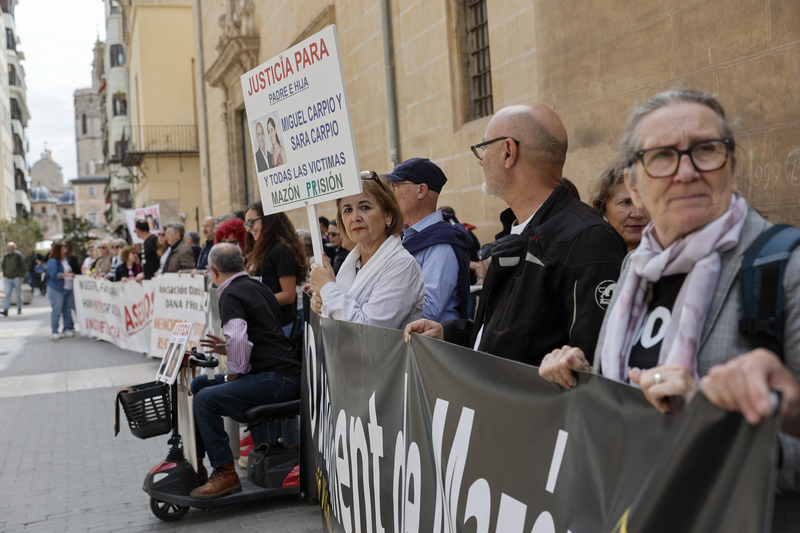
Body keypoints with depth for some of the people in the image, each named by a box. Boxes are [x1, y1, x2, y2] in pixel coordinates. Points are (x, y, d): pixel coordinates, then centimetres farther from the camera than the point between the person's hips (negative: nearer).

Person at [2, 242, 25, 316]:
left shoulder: (18, 256, -6)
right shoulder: (5, 256, 7)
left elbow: (24, 267, -3)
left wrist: (20, 276, -9)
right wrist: (4, 275, 11)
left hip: (17, 278, -3)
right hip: (8, 278, 3)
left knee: (18, 294, 5)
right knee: (7, 293, -7)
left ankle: (19, 309, 18)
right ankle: (5, 310, -14)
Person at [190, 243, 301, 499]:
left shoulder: (231, 295, -9)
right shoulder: (259, 287, 20)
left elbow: (238, 340, -26)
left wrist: (234, 373, -10)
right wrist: (229, 349, 23)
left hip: (277, 378, -10)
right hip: (281, 374, 10)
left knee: (206, 399, -22)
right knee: (199, 384, 19)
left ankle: (226, 474, -14)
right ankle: (195, 465, 24)